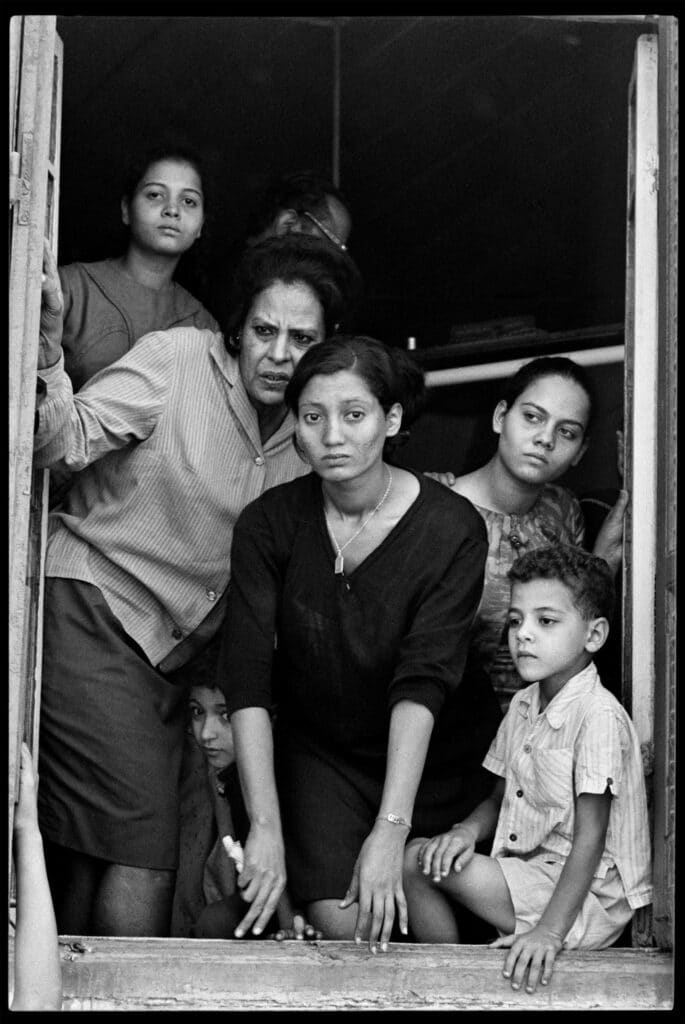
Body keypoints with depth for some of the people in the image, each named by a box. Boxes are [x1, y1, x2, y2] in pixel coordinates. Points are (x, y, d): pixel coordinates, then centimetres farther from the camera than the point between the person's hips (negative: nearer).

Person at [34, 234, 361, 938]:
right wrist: (45, 357, -37)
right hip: (95, 611, -6)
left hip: (174, 654, 6)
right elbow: (67, 440, -19)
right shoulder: (178, 360, -8)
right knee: (143, 856, -14)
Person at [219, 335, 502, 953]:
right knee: (343, 924, -17)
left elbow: (423, 682, -26)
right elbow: (247, 680, -18)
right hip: (317, 751, 1)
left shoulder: (452, 529, -17)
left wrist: (391, 831, -35)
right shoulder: (269, 524, -11)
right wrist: (266, 826, -29)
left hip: (430, 759, 0)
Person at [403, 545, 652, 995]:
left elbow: (591, 838, -22)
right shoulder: (522, 707, 10)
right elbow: (500, 798, 19)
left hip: (589, 902, -9)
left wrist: (549, 932, -30)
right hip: (532, 877, 9)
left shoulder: (598, 715, -17)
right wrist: (468, 830, -6)